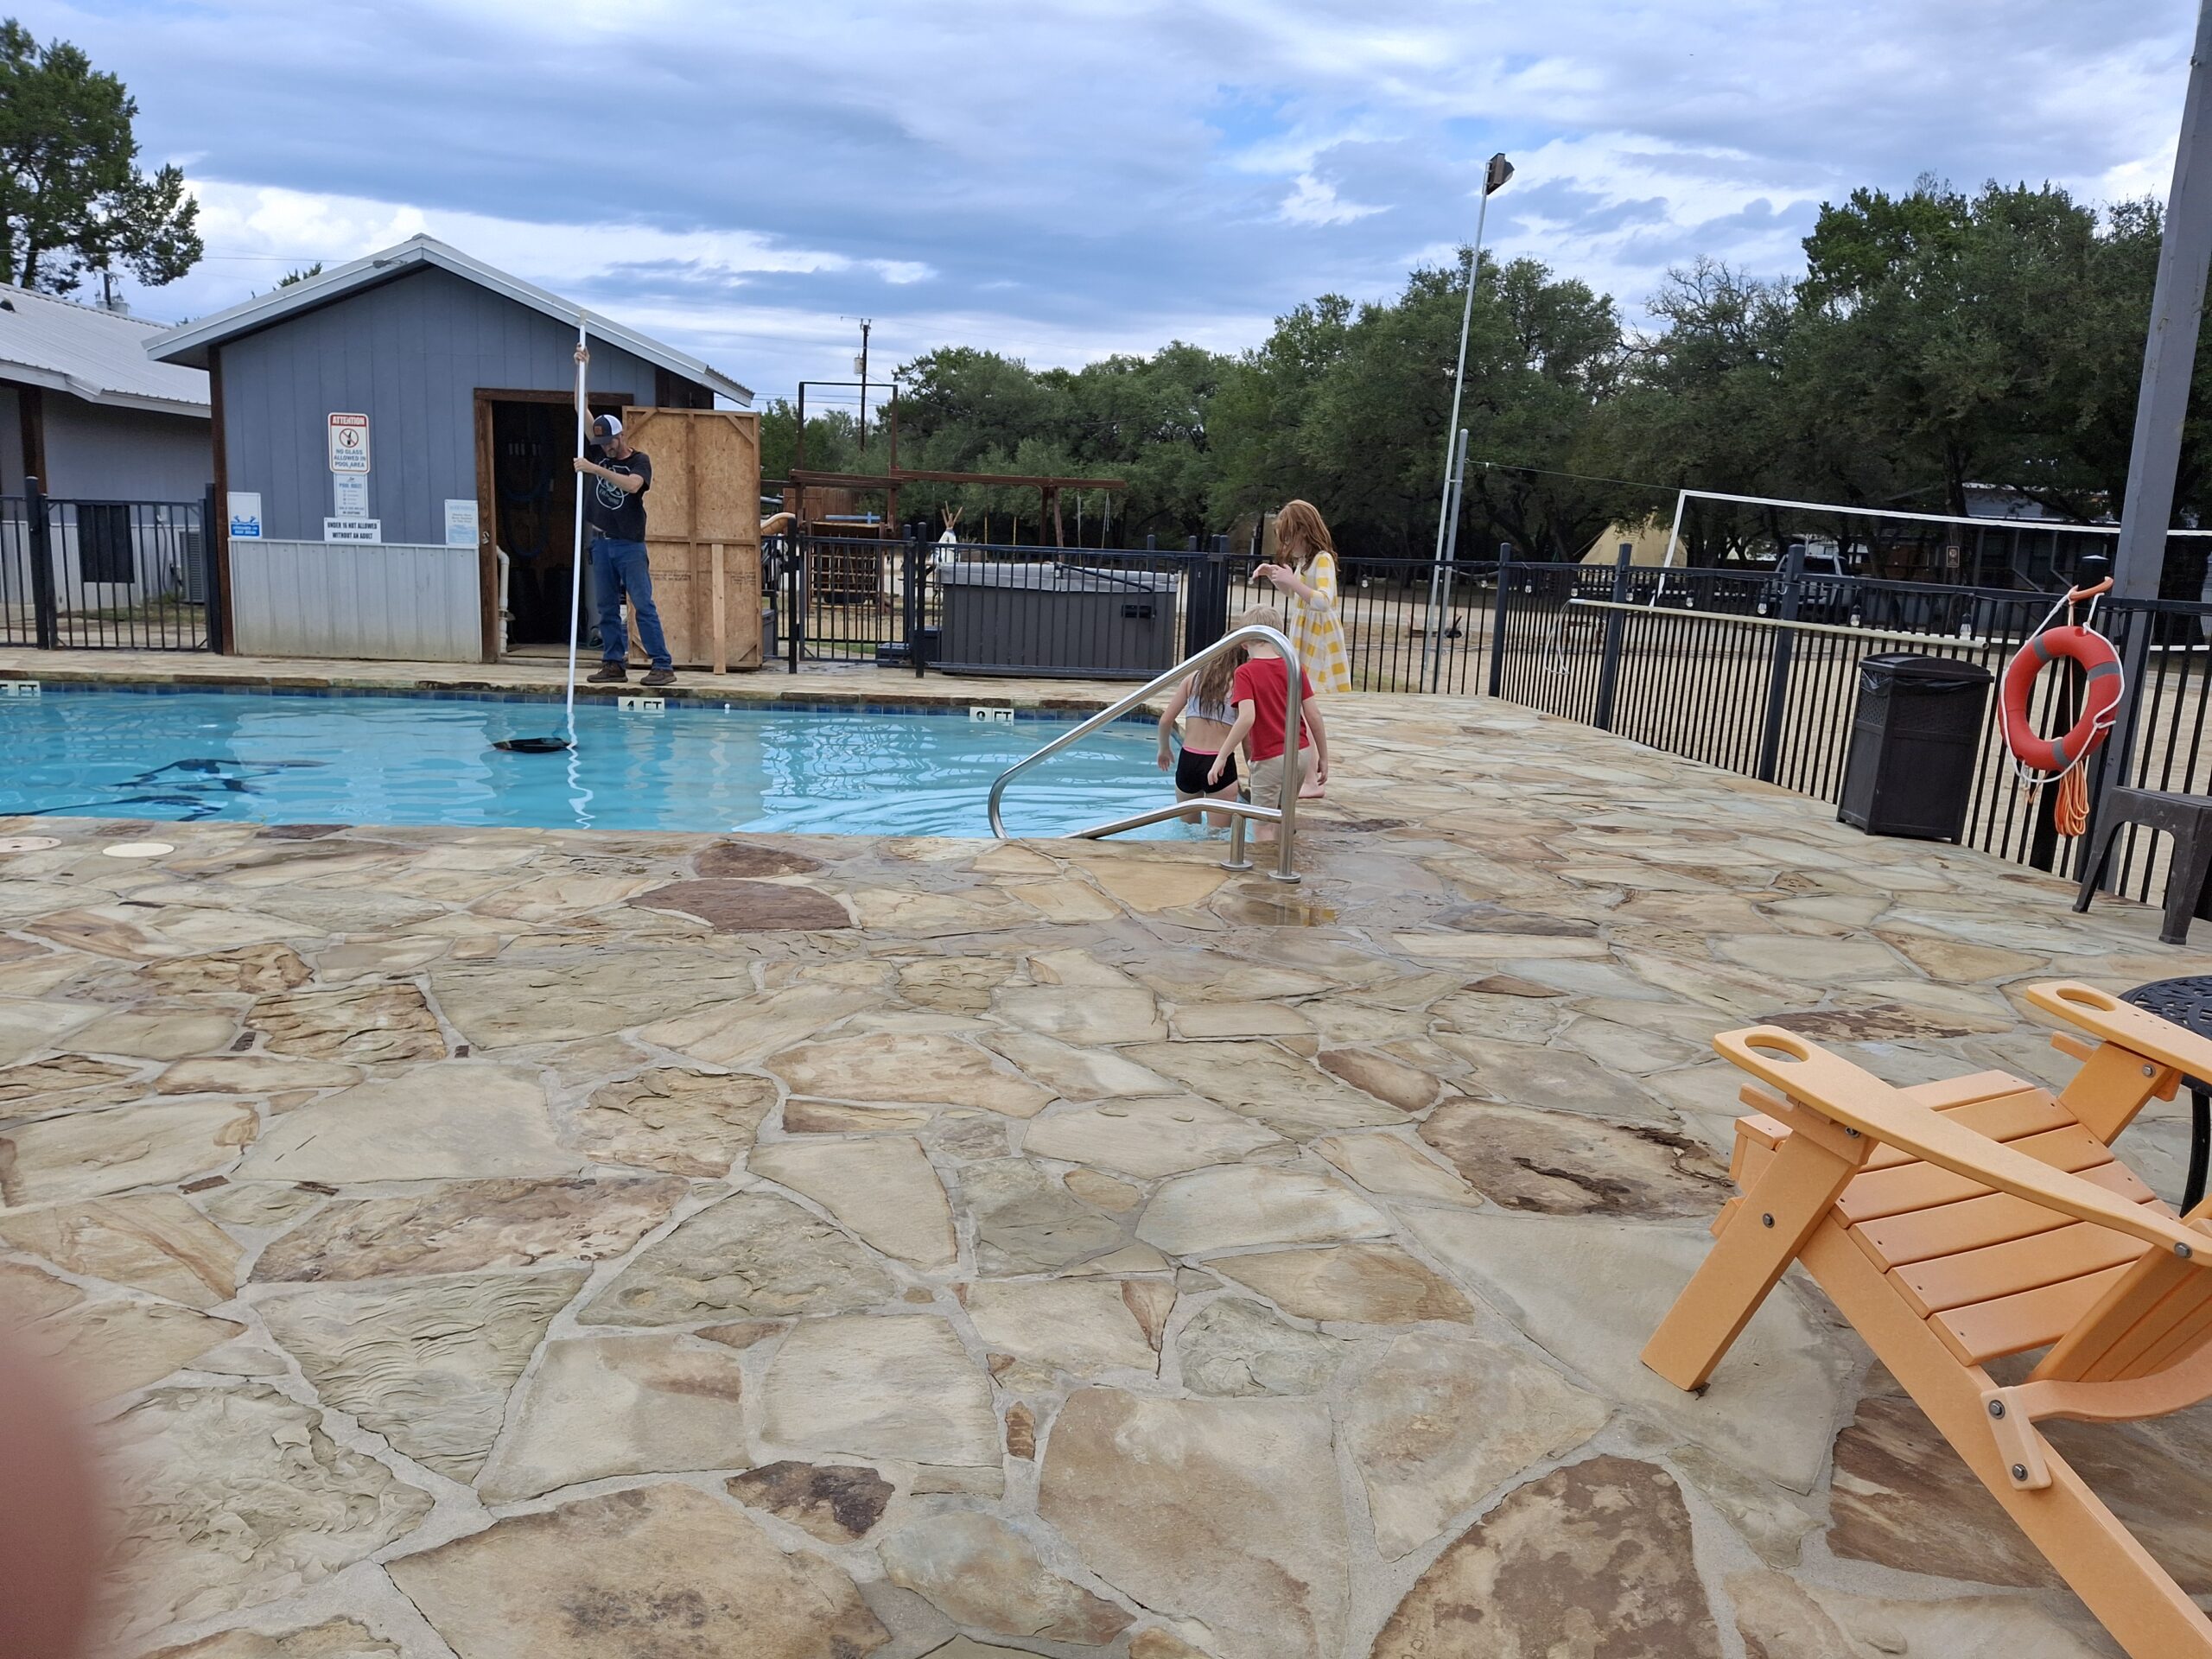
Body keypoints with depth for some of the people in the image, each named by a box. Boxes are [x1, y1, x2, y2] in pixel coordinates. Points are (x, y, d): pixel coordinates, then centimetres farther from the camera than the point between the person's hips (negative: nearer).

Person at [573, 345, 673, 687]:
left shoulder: (640, 461, -3)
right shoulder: (598, 454, 10)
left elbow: (632, 485, -24)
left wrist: (595, 469, -26)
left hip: (629, 544, -5)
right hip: (601, 543, 6)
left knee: (643, 605, -7)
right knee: (607, 608, 6)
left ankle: (663, 666, -7)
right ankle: (614, 665, 11)